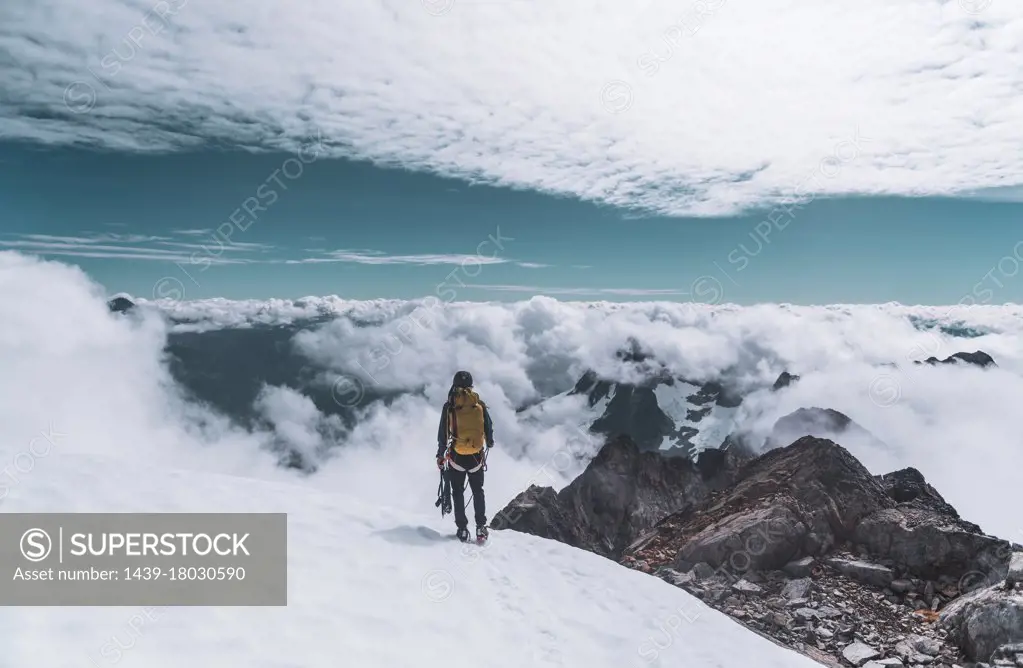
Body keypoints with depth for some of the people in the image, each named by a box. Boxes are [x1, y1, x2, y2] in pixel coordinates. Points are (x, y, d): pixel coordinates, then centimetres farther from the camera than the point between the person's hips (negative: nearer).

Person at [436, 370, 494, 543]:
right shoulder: (480, 404, -4)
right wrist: (489, 443, 27)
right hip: (477, 456, 1)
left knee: (458, 492, 14)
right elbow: (489, 428, 6)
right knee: (478, 491, 17)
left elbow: (442, 433, -4)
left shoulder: (449, 406, -8)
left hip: (456, 456, -1)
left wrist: (440, 455, 7)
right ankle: (481, 527, 13)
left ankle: (462, 529, 14)